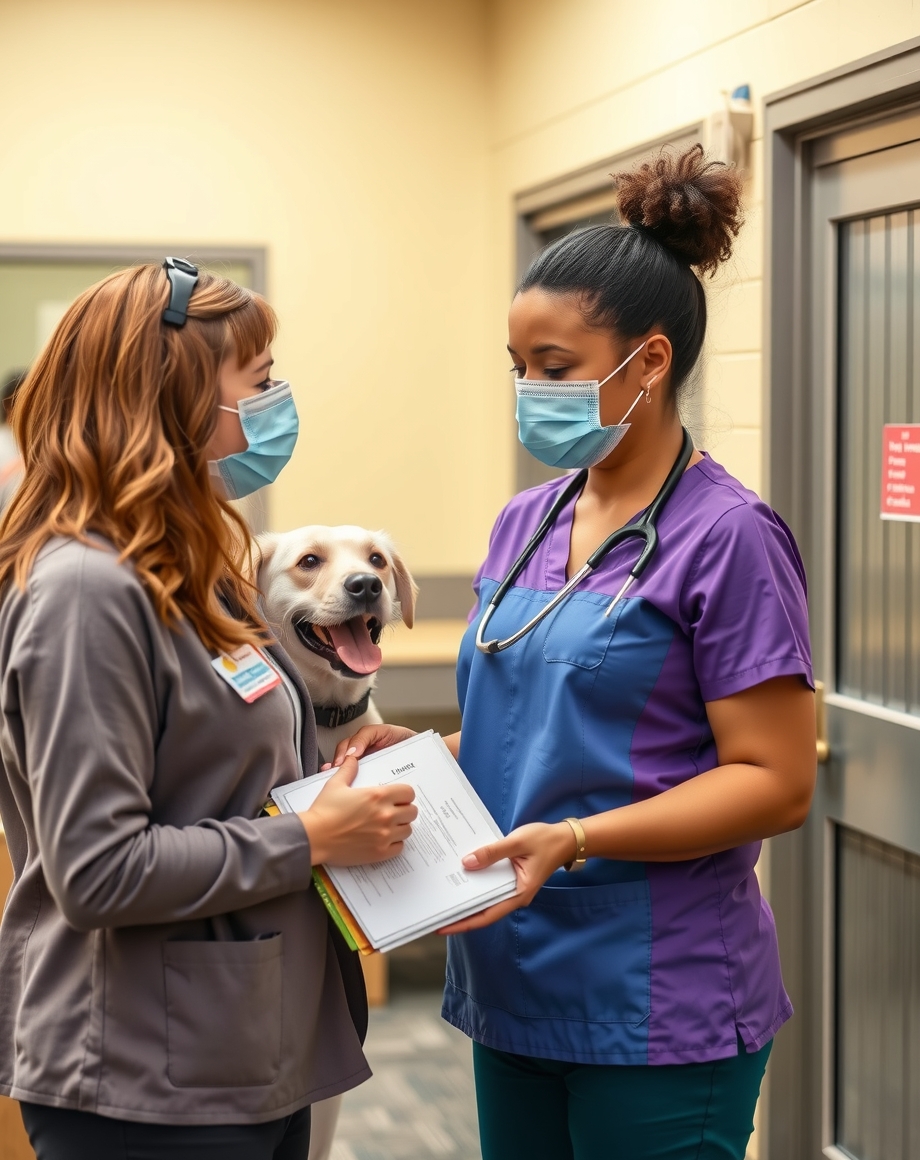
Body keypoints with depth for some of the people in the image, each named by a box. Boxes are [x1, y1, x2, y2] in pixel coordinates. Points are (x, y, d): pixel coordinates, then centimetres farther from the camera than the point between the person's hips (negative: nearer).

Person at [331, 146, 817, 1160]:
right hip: (514, 989, 7)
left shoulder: (726, 537, -12)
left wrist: (573, 840, -24)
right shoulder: (523, 524, 9)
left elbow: (775, 782, -15)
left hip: (657, 1006, -6)